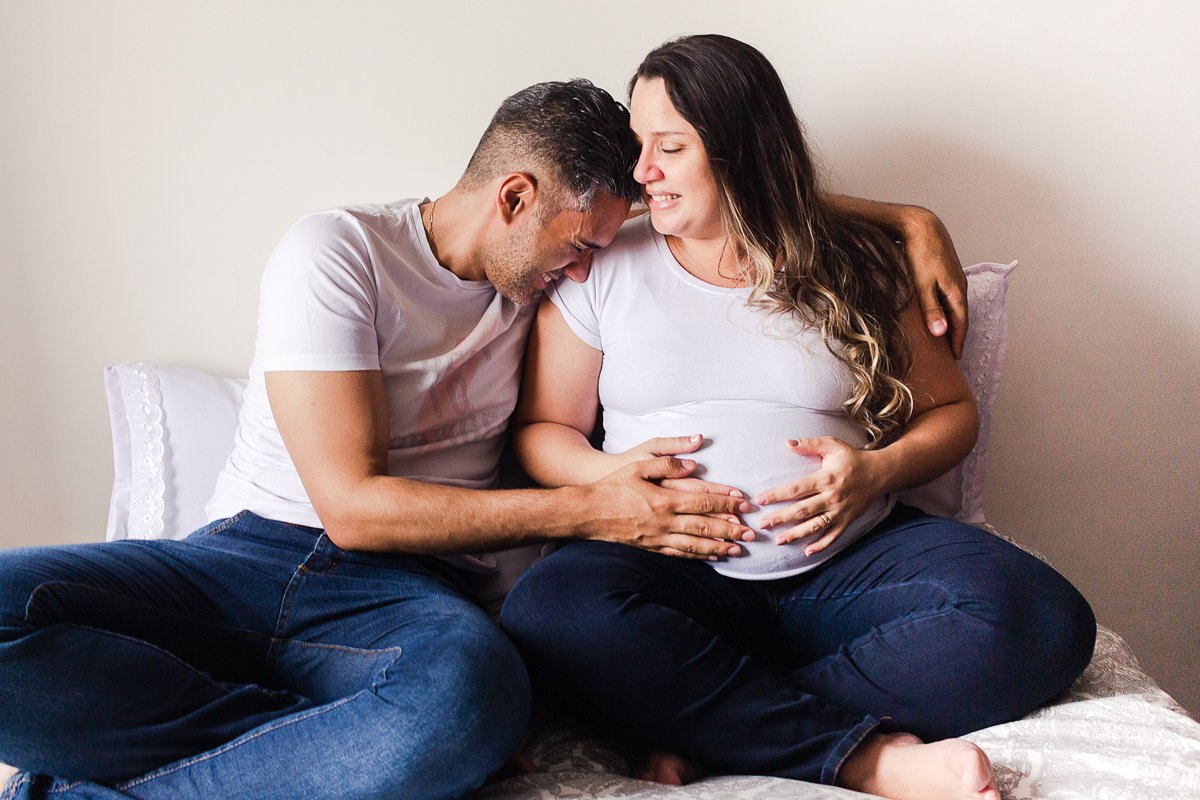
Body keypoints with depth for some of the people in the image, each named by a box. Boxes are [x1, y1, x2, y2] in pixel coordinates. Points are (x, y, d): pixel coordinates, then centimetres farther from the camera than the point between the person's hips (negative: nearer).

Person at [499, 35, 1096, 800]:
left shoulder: (855, 265, 9)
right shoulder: (602, 268, 8)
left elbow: (950, 410, 14)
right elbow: (542, 427, 11)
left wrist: (878, 470, -8)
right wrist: (606, 475, -11)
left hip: (849, 561, 1)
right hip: (676, 567, 0)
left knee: (1045, 621, -25)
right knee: (550, 612, -34)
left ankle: (714, 725, -23)